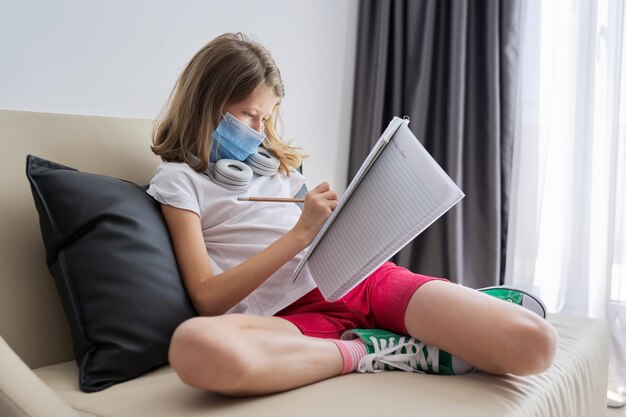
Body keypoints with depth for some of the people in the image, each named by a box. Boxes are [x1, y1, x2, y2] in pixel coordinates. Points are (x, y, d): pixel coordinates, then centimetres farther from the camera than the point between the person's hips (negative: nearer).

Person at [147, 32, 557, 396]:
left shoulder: (277, 163, 25)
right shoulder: (178, 180, 9)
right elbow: (208, 298, -4)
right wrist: (300, 233, -10)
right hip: (293, 314, -2)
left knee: (533, 343, -21)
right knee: (194, 346, -41)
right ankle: (369, 352, -24)